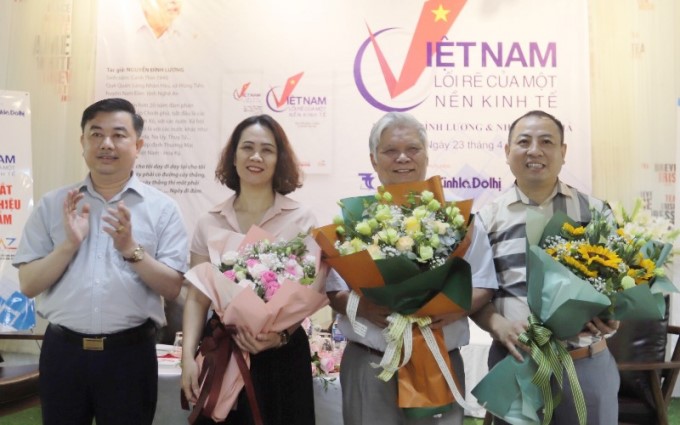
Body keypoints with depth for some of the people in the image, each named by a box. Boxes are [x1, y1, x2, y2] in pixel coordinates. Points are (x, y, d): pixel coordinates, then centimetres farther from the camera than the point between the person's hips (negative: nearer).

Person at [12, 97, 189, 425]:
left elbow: (173, 288, -6)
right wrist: (69, 244, -14)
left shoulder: (162, 208, -2)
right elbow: (28, 285, 1)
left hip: (130, 351, -1)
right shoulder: (52, 204, 4)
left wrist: (131, 249, -19)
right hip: (63, 349, 2)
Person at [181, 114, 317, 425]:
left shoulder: (301, 220, -2)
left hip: (281, 356, -2)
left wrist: (281, 335, -21)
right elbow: (197, 298, 6)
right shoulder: (209, 223, 6)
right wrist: (188, 355, -5)